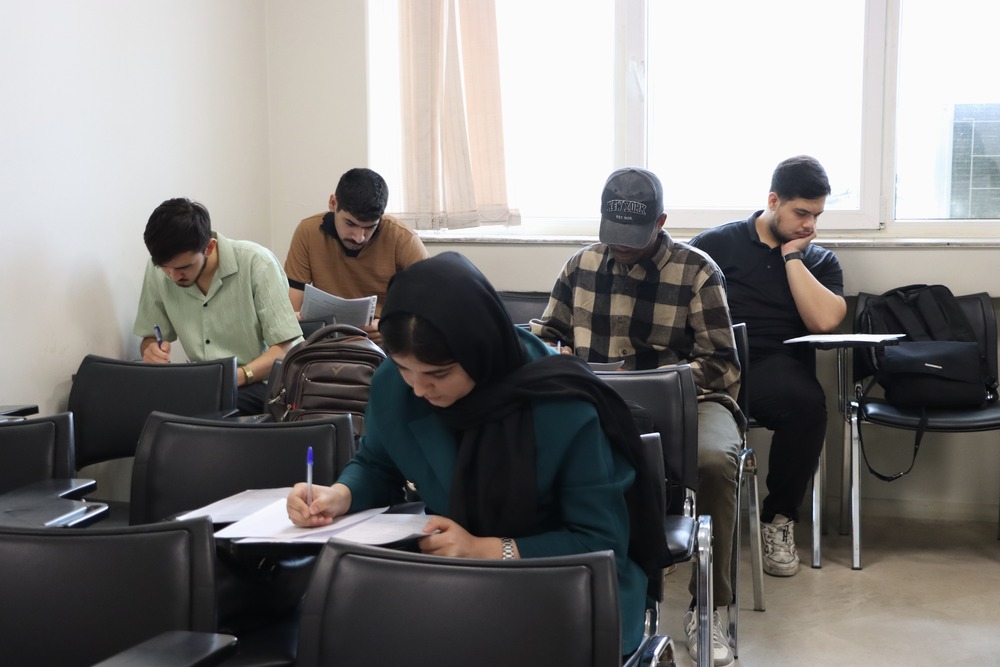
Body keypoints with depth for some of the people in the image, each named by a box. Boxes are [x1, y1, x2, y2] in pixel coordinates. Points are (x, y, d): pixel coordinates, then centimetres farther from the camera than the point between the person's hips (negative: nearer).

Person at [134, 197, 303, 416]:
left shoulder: (257, 263, -17)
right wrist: (153, 350, -15)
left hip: (260, 382, -4)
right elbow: (149, 339, 10)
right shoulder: (158, 270, -3)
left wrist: (237, 376, -32)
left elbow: (285, 348, -15)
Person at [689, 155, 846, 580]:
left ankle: (778, 517, -12)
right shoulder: (717, 243, 14)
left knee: (808, 402, -35)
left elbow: (824, 320, -1)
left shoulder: (820, 261, 19)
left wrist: (792, 256, 3)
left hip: (775, 366, 2)